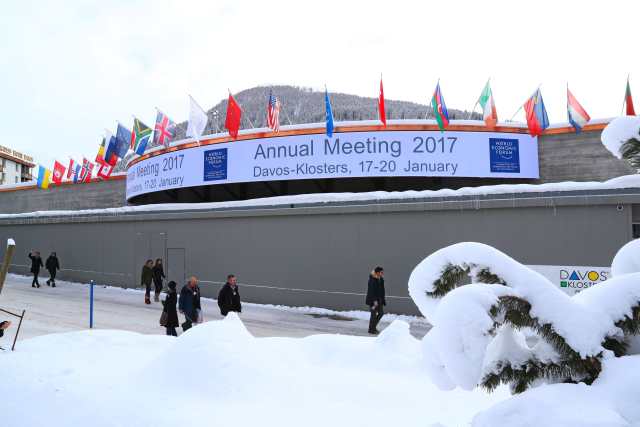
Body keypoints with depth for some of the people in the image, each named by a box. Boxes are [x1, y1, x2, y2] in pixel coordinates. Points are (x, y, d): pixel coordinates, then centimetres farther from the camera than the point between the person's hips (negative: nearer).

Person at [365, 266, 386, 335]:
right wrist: (374, 301, -22)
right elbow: (371, 291, -20)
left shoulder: (381, 279, 6)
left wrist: (383, 299, 12)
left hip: (379, 299, 8)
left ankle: (373, 326, 26)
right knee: (374, 314, -1)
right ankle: (371, 329, 13)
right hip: (373, 299, -8)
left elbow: (382, 290, 13)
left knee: (381, 313, 11)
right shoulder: (372, 279, -18)